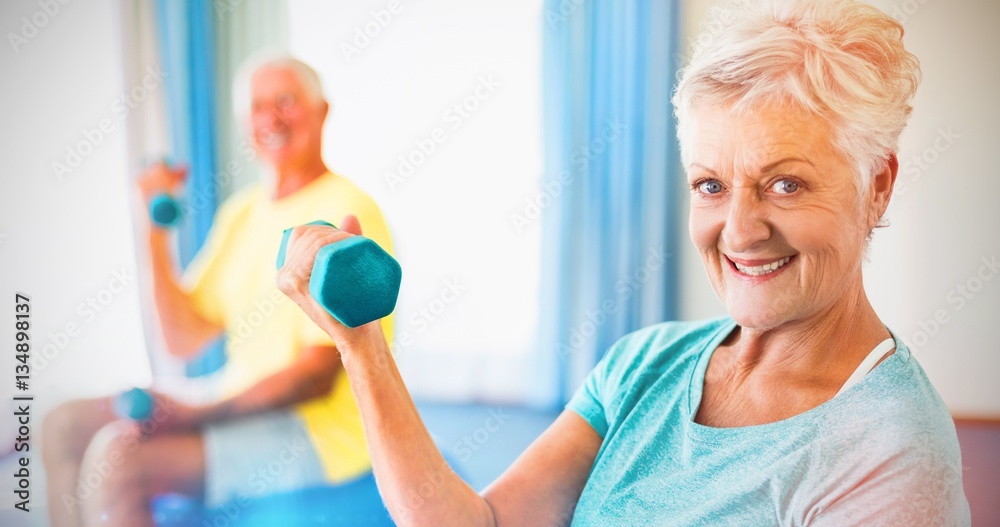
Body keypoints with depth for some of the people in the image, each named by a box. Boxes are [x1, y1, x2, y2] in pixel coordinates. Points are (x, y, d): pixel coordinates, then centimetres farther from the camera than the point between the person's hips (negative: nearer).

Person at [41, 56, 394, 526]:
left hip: (320, 430, -8)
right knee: (66, 427, 1)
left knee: (118, 452, -24)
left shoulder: (345, 213, -13)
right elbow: (184, 339, 8)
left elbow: (317, 374, -17)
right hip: (239, 409, 8)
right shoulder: (242, 211, 12)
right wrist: (157, 226, 1)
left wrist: (200, 413, -21)